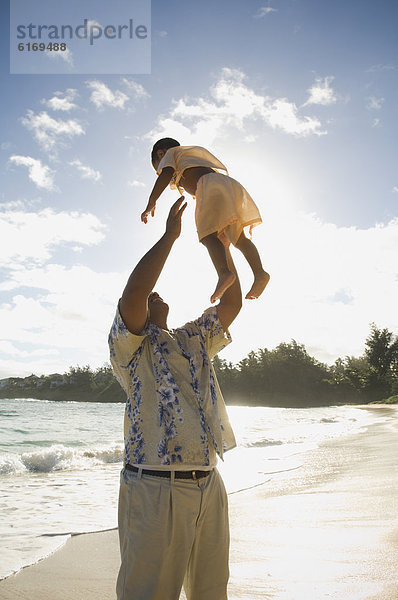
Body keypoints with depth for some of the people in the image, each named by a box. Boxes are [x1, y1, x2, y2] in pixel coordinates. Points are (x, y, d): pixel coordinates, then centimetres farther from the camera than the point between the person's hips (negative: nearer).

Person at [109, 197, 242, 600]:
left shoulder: (193, 340, 19)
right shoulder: (129, 345, -1)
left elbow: (231, 303, 15)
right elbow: (131, 293, -20)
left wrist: (222, 247, 12)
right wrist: (169, 235, -13)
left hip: (209, 486, 6)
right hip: (155, 488, -6)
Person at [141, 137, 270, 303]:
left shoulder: (170, 153, 22)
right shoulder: (195, 155, 43)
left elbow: (166, 173, 1)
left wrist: (151, 202, -4)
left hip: (213, 187, -8)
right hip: (231, 184, 8)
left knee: (208, 235, -19)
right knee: (239, 238, 2)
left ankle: (224, 273, -42)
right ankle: (259, 272, -18)